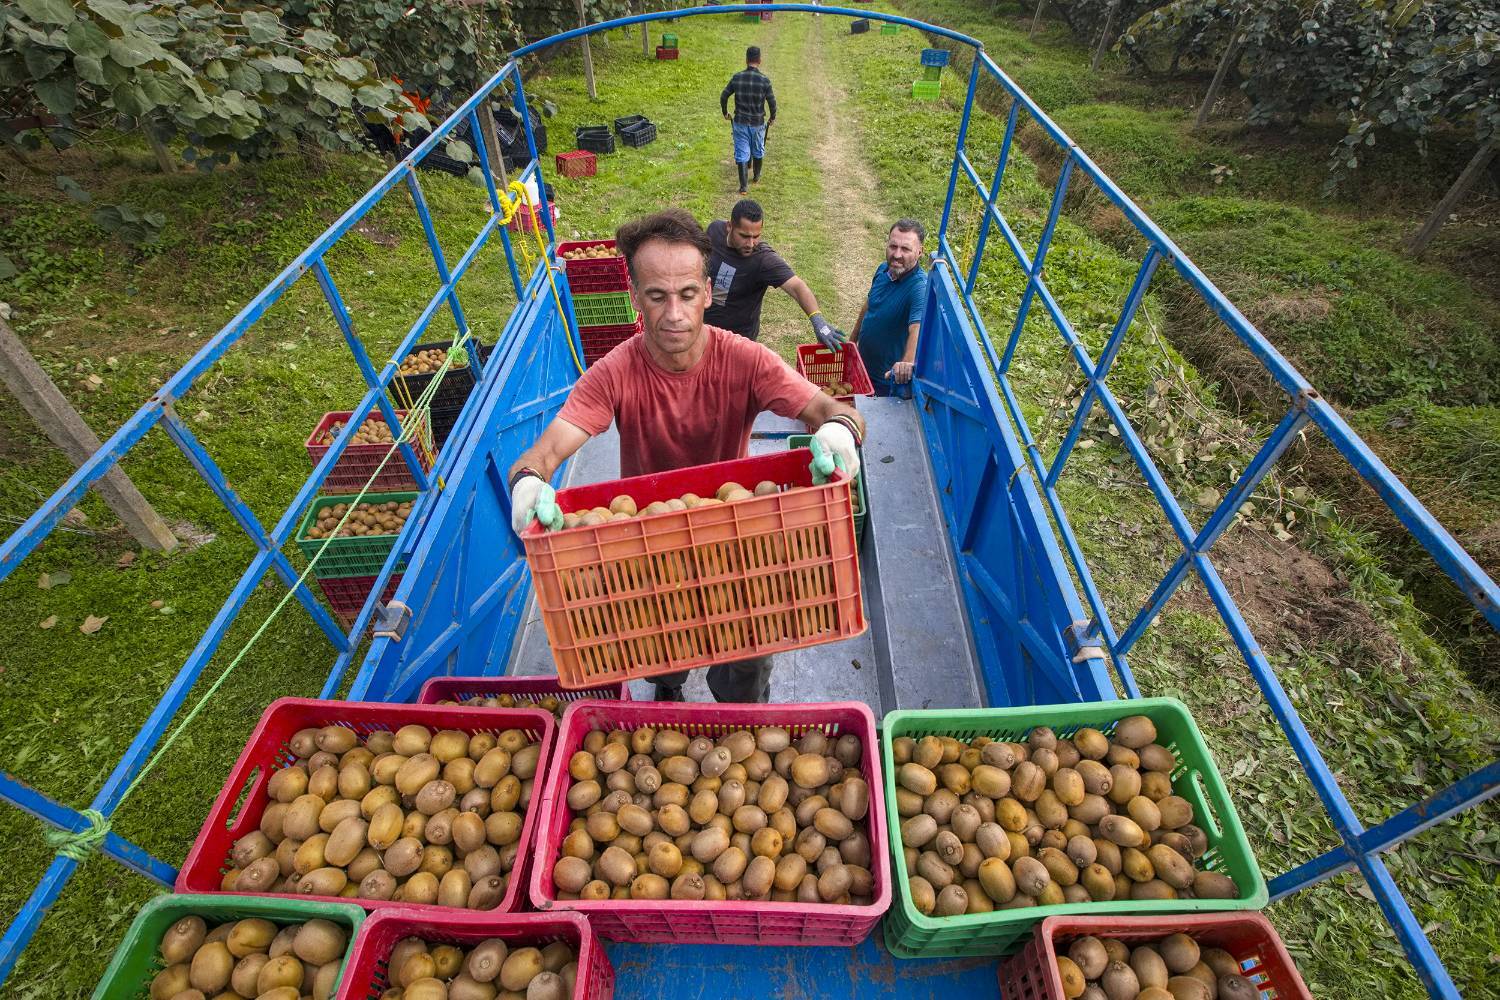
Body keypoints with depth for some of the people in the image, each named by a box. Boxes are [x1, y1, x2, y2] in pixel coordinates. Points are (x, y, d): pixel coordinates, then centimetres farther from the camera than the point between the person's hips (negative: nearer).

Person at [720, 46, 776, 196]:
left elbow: (723, 97, 0)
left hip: (740, 122, 1)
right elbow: (772, 102, -7)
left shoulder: (736, 77, -6)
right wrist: (773, 117, 11)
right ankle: (756, 175, 42)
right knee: (758, 150, 22)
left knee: (741, 152, 5)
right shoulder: (764, 80, -12)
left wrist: (725, 113, 16)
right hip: (758, 123, 0)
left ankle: (744, 186, -3)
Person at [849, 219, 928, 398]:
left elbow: (917, 329, -47)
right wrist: (852, 340, 18)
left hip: (891, 381, -7)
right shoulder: (883, 270, -6)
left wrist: (908, 362, -65)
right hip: (863, 367, 7)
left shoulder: (921, 288, -30)